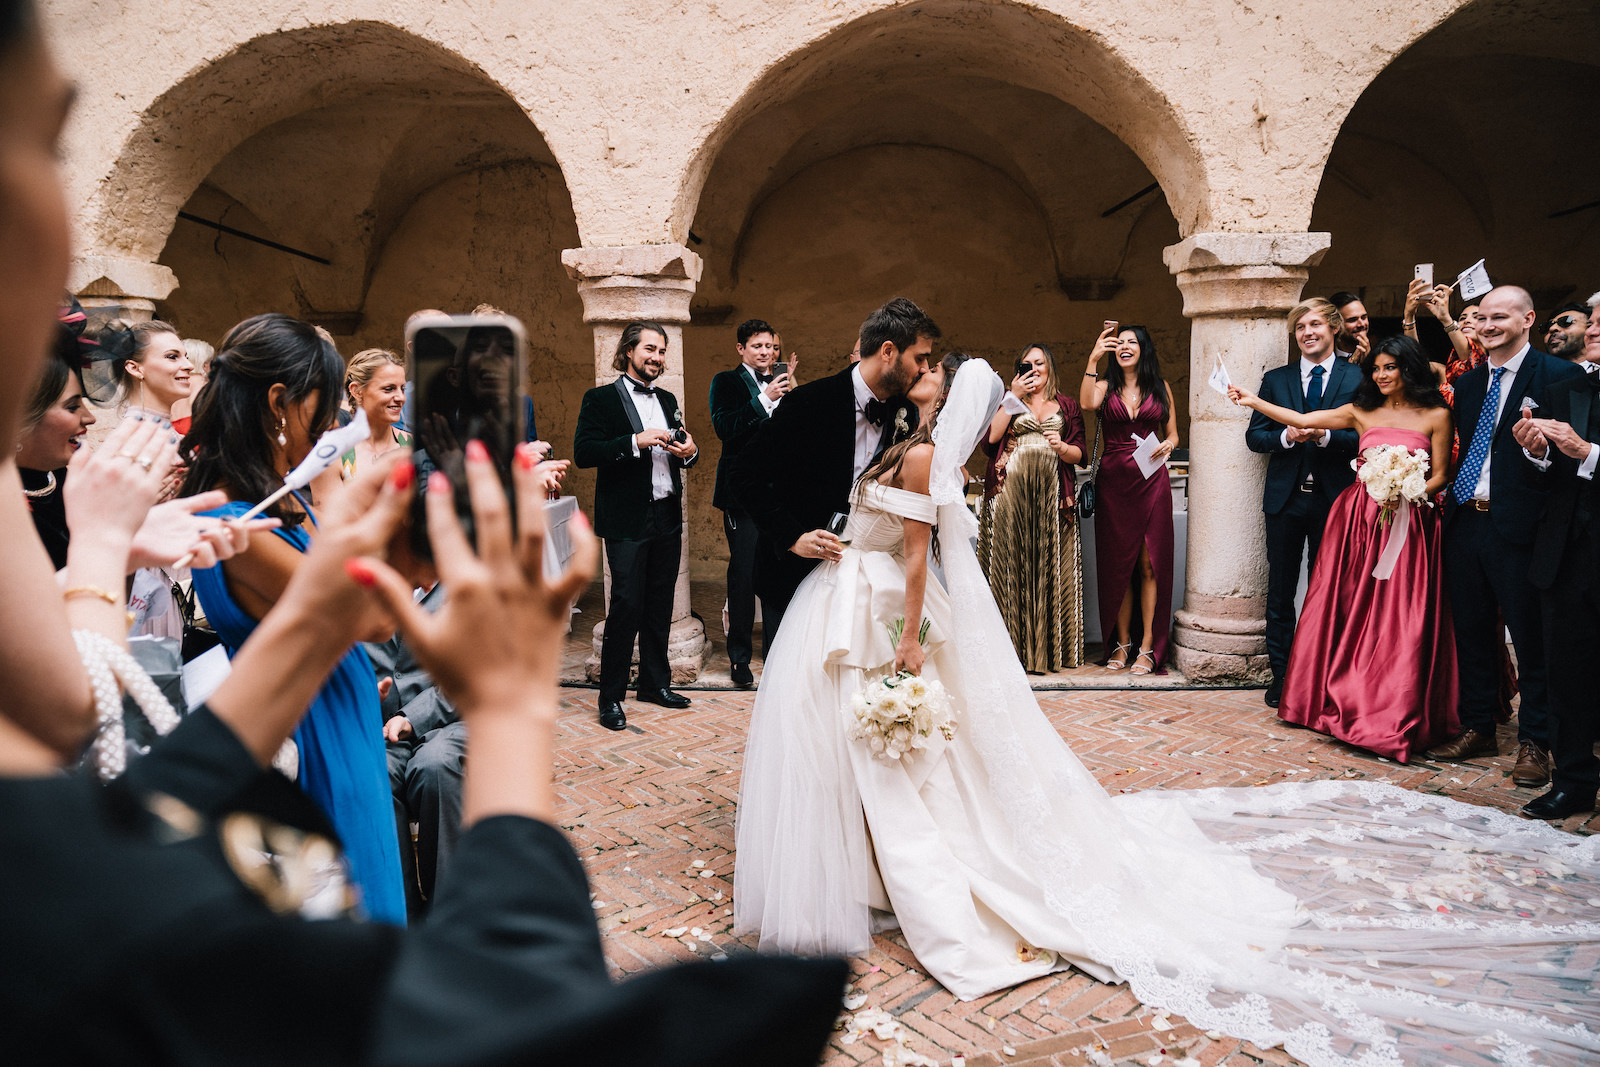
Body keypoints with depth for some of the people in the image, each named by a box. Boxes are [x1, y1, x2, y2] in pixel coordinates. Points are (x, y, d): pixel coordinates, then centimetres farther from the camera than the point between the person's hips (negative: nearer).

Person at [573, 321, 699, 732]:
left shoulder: (668, 400, 17)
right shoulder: (601, 400, -2)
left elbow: (681, 450, 24)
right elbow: (583, 452, -14)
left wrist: (690, 451, 0)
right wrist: (635, 442, -23)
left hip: (667, 518, 6)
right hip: (627, 521, -6)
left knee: (660, 606, 12)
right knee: (626, 606, -7)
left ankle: (655, 682, 26)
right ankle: (611, 697, 4)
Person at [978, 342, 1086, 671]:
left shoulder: (1067, 406, 18)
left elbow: (1079, 453, 13)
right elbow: (990, 437, -3)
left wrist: (1063, 448, -9)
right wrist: (1013, 397, -3)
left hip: (1051, 493, 1)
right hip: (1010, 490, -1)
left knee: (1050, 566, -1)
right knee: (1011, 564, -5)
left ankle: (1050, 648, 6)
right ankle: (1013, 645, 0)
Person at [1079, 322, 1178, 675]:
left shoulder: (1160, 388, 11)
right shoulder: (1106, 386, 7)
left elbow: (1172, 434, 14)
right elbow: (1087, 403, -16)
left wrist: (1167, 445, -8)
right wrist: (1093, 361, -20)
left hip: (1151, 482, 0)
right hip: (1114, 482, 0)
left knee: (1149, 563, -2)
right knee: (1117, 563, 4)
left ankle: (1148, 646, 1)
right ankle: (1121, 642, 13)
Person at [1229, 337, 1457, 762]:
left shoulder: (1436, 416, 3)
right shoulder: (1362, 412, 9)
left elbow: (1439, 476, 3)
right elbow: (1302, 420, 6)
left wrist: (1409, 495, -15)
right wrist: (1252, 402, 1)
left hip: (1407, 524, -2)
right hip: (1357, 519, 3)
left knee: (1399, 620, -3)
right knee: (1348, 610, 3)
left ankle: (1395, 718, 6)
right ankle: (1347, 702, 14)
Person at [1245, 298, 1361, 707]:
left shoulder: (1357, 378, 3)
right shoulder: (1275, 379, 10)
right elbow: (1254, 436, 8)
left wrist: (1326, 436, -18)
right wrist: (1286, 436, -11)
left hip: (1333, 499, -2)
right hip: (1286, 497, 2)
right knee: (1280, 592, 6)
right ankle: (1281, 675, 15)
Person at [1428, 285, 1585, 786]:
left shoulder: (1557, 375, -5)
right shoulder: (1468, 382, 15)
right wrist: (1446, 496, 5)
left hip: (1517, 524, -6)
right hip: (1465, 520, 6)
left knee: (1530, 636, 2)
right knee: (1472, 632, 14)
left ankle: (1534, 743, 14)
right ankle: (1477, 729, 27)